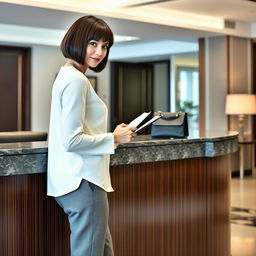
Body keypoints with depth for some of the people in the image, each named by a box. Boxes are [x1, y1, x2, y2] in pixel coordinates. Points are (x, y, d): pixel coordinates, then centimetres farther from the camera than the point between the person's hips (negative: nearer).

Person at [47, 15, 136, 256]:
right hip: (83, 182, -10)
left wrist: (113, 135, 13)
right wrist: (114, 139, -10)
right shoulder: (76, 80, -15)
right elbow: (72, 141, -21)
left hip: (73, 180, 10)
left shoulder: (66, 75, 15)